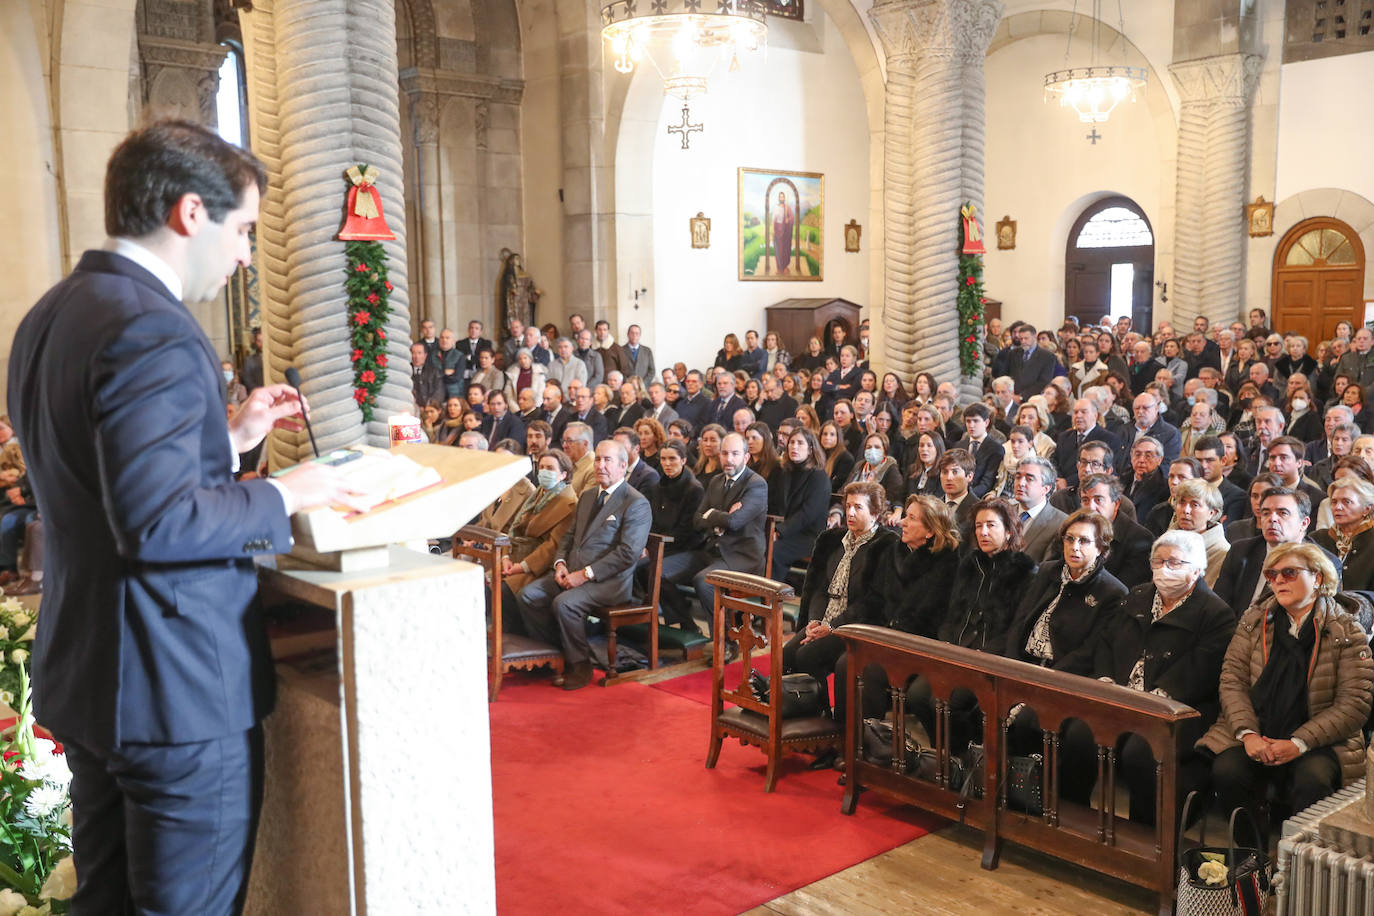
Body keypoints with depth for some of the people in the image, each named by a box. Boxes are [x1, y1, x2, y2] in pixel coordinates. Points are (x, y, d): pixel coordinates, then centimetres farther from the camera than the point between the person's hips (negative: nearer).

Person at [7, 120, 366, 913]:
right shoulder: (153, 330, -21)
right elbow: (157, 521, -28)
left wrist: (230, 435, 13)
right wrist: (284, 495, -15)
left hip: (84, 679, 10)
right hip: (179, 693, -10)